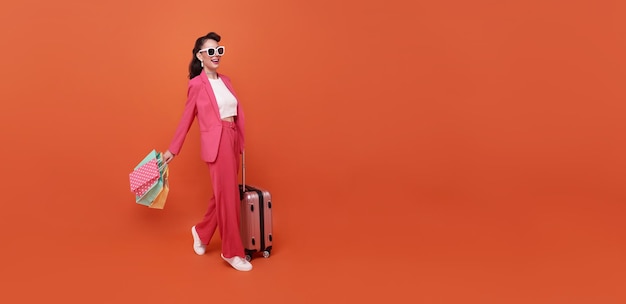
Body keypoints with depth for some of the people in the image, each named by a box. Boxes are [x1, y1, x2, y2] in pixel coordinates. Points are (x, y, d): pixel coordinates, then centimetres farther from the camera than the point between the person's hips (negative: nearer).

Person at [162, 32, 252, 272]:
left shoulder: (225, 80, 14)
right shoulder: (197, 84, -5)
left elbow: (237, 111, 13)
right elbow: (187, 118, 0)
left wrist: (240, 142, 7)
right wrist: (172, 150, 2)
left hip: (232, 139, 7)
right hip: (216, 142, -7)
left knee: (222, 194, 15)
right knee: (229, 196, -3)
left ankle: (201, 232, 37)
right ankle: (232, 252, 9)